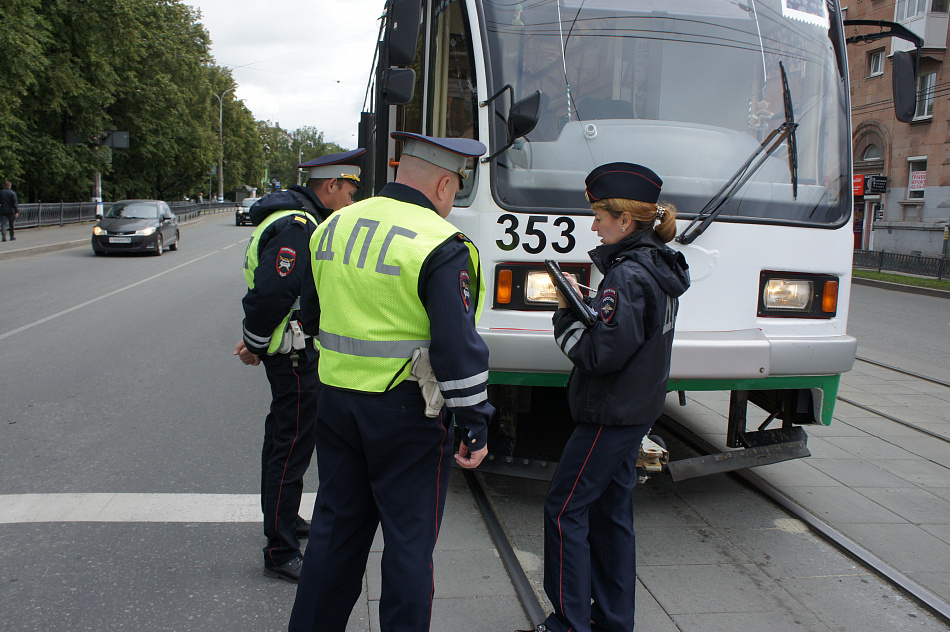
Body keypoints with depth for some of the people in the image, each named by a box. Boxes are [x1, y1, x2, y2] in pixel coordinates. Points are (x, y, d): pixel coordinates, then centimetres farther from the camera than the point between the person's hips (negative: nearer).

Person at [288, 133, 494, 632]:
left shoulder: (333, 227, 7)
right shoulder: (440, 246, -15)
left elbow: (311, 315, 17)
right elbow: (457, 347, -17)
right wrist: (474, 426, -10)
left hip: (335, 399, 7)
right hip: (404, 409, -6)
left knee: (336, 526, 20)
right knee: (409, 538, 8)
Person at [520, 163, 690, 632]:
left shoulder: (628, 276, -21)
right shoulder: (658, 268, 10)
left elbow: (602, 353, -24)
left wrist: (566, 313, -11)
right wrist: (589, 305, 2)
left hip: (610, 415, -10)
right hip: (637, 411, 10)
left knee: (564, 509, 0)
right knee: (610, 510, 16)